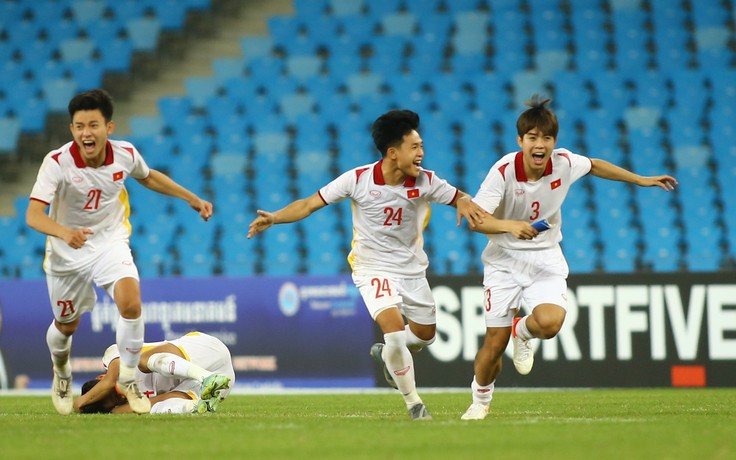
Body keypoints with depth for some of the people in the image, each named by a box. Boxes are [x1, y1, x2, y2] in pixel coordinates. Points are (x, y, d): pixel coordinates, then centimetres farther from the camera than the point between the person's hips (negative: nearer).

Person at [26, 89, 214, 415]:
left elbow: (149, 177, 12)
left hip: (111, 244, 1)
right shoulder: (57, 162, -25)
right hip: (67, 253, -1)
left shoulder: (126, 155, -13)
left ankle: (128, 379, -4)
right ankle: (61, 371, 50)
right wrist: (64, 232, -53)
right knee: (66, 326, 14)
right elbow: (33, 215, -34)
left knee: (131, 303, -25)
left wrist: (192, 198, 12)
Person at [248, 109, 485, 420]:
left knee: (424, 334, 14)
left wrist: (464, 204, -27)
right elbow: (310, 204, -13)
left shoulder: (426, 182, -13)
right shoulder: (359, 179, -19)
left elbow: (459, 197, -2)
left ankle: (386, 355, 48)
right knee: (394, 330, -21)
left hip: (412, 269, 4)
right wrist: (274, 218, -25)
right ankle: (414, 403, -4)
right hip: (373, 268, -4)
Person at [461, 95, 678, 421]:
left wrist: (641, 180, 22)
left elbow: (595, 166, 14)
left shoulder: (564, 163, -10)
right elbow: (475, 219, -24)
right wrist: (510, 226, -42)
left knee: (550, 323, -27)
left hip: (546, 259, 2)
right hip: (504, 259, -2)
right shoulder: (504, 171, -20)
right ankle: (480, 400, 27)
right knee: (494, 343, -4)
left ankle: (522, 332, 12)